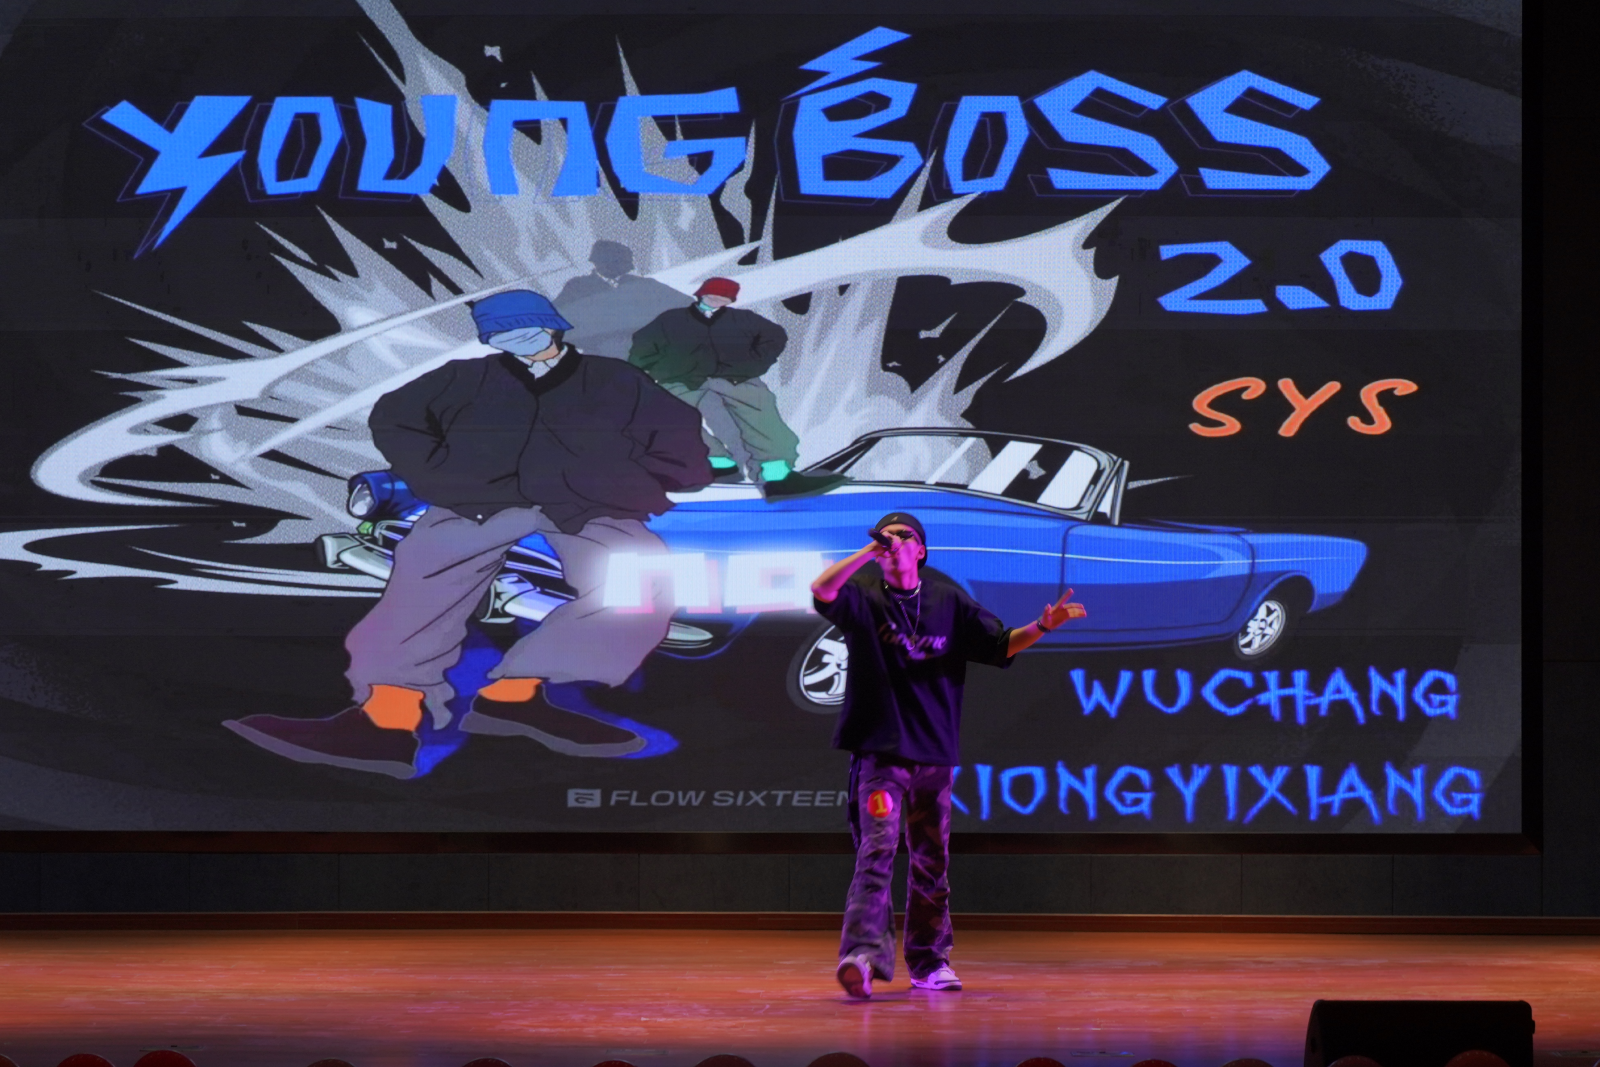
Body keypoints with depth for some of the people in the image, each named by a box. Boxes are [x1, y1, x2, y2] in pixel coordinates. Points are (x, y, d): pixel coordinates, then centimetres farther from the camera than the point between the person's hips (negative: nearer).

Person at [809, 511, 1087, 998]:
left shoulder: (948, 600, 8)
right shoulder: (864, 595, -2)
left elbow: (1000, 644, 10)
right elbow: (822, 591, -21)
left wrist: (1041, 627, -7)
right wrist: (871, 552, -26)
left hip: (935, 751, 4)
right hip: (880, 749, -4)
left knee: (932, 859, 11)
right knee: (877, 849, -19)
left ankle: (928, 961, 23)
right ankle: (862, 953, -30)